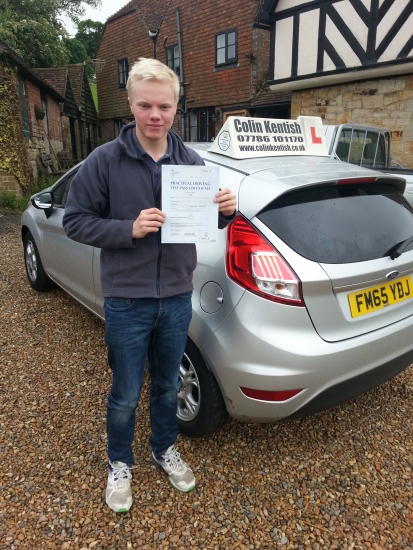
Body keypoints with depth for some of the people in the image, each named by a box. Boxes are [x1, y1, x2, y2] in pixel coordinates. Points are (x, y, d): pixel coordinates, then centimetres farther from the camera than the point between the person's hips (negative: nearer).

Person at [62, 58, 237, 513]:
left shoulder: (191, 162, 1)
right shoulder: (105, 160, -9)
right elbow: (75, 220, -7)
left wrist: (225, 211, -13)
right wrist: (129, 229, -22)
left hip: (177, 299, 3)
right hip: (127, 301, -3)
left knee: (167, 385, 21)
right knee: (126, 394, 14)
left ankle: (165, 450, 47)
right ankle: (119, 463, 41)